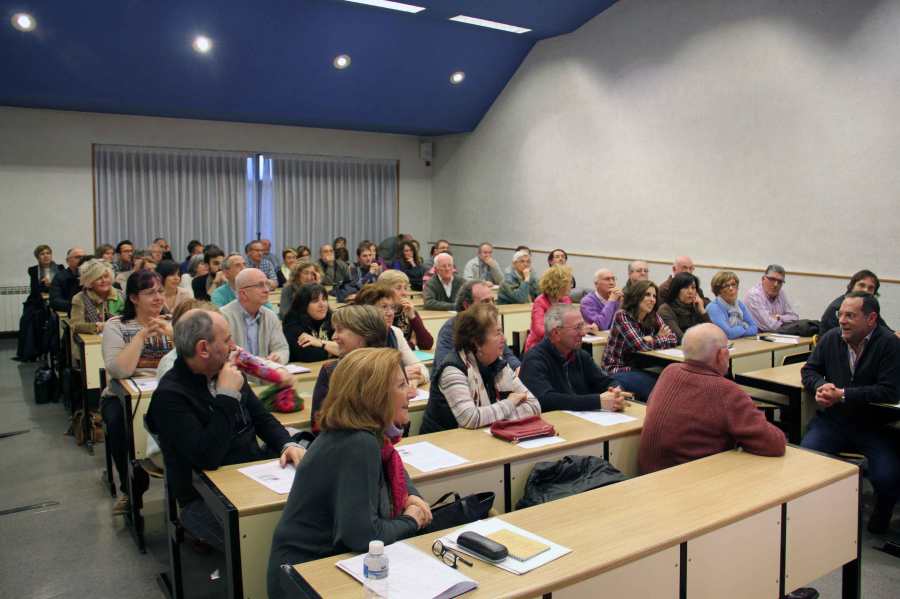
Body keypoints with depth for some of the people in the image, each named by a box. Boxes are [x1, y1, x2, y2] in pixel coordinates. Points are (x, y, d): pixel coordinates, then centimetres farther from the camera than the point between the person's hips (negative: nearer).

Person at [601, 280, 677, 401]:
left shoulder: (654, 317, 4)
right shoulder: (622, 316, -15)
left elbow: (673, 340, -2)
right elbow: (640, 345, -24)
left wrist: (653, 340, -16)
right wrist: (660, 339, -8)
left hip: (638, 368, 6)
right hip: (617, 370, -6)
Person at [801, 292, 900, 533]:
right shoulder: (831, 338, 2)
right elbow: (809, 370, 13)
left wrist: (842, 395, -19)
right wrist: (821, 386, -10)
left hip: (874, 425, -3)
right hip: (831, 420, 3)